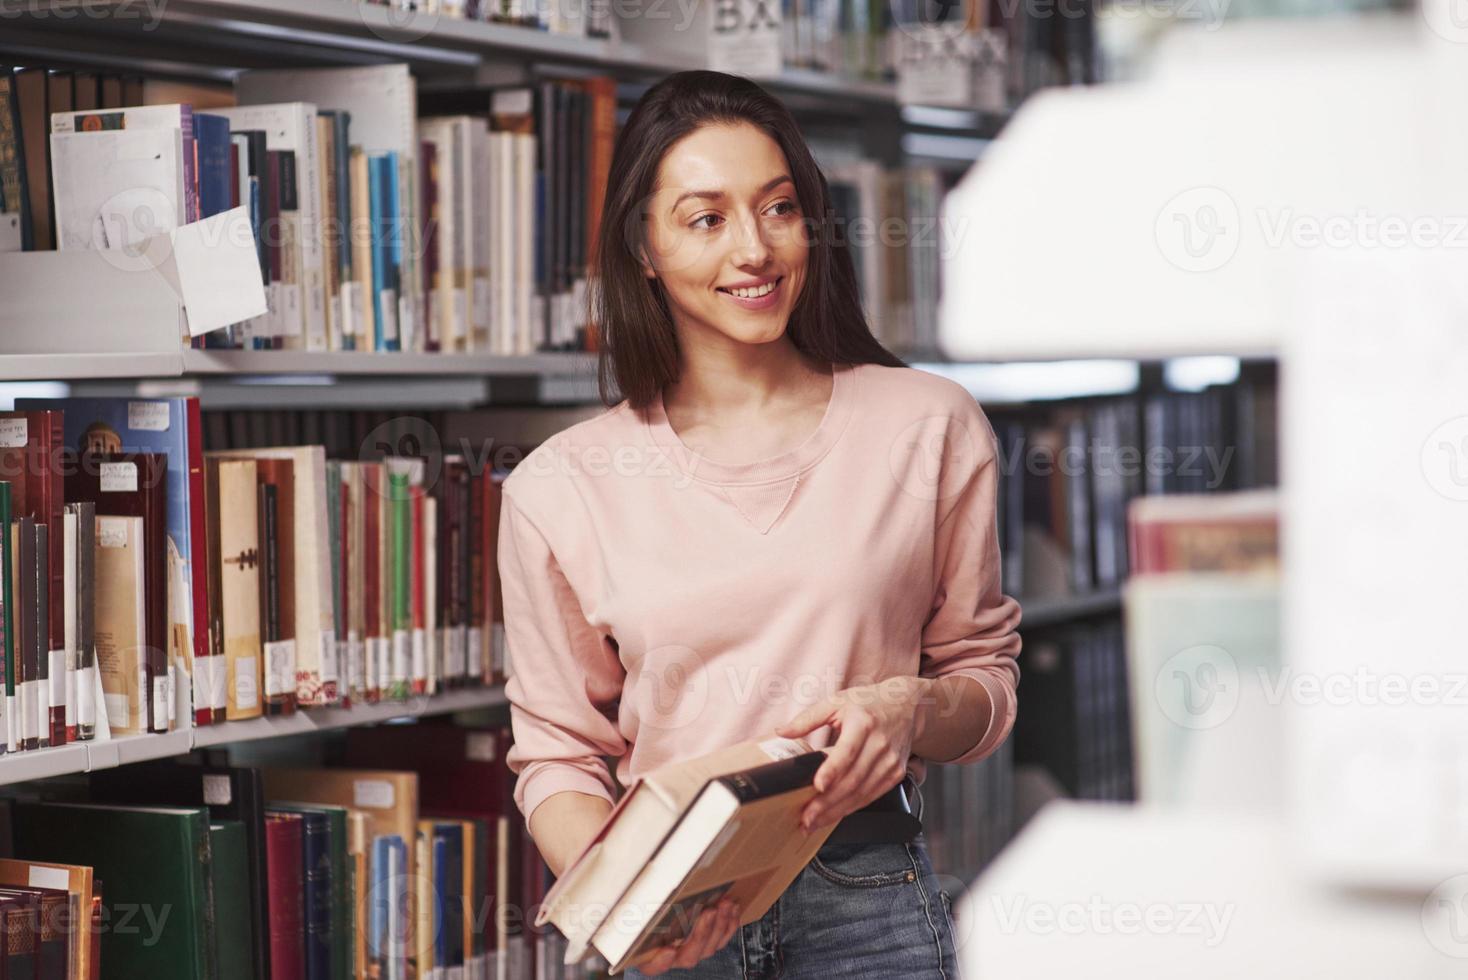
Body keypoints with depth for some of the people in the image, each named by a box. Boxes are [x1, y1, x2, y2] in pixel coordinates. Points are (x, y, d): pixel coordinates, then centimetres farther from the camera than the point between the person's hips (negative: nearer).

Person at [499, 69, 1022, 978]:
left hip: (870, 902, 0)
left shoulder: (930, 425, 1)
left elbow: (987, 676, 9)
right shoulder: (561, 486, 1)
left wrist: (910, 710, -13)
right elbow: (557, 750, 5)